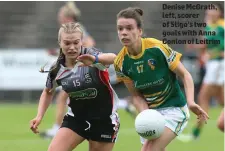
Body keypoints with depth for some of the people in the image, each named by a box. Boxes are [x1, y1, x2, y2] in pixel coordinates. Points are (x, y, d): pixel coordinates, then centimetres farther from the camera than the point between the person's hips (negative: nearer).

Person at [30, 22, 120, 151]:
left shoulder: (89, 55, -21)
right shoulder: (57, 69, -8)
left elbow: (113, 58, -45)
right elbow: (48, 92, 14)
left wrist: (95, 59, -67)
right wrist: (39, 116, 0)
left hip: (104, 120, -3)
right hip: (76, 118, 3)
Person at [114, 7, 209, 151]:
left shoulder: (158, 48, -22)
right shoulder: (121, 62, -10)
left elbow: (185, 75, -13)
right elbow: (137, 96, -2)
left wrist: (191, 102, -28)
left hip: (173, 108, -5)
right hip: (150, 111, 5)